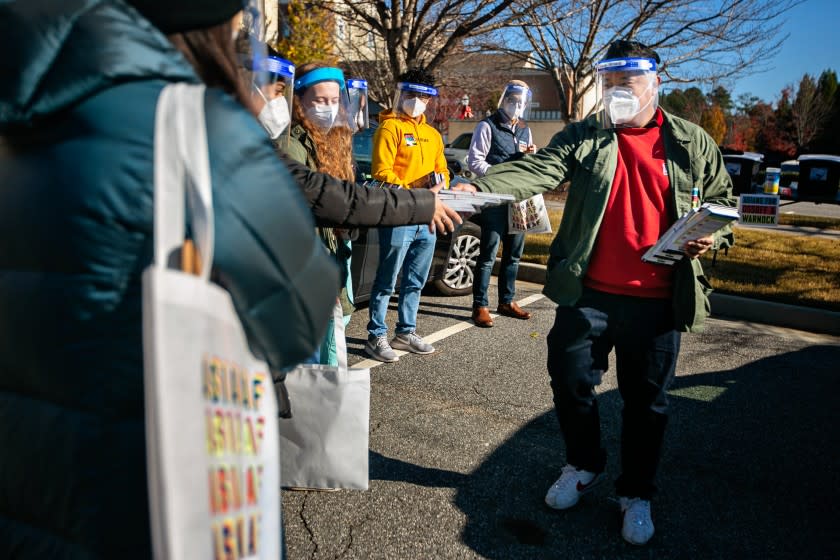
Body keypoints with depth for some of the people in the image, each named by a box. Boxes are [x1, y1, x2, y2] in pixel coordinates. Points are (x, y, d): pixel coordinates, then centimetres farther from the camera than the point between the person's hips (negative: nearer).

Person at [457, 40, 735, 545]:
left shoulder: (693, 143, 4)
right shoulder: (584, 137, 1)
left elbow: (723, 200, 14)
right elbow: (536, 171, -14)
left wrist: (713, 235, -9)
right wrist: (478, 188, -32)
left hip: (658, 300, 0)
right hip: (588, 293, 1)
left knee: (647, 400, 11)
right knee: (571, 383, 10)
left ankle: (638, 493, 32)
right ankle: (584, 466, 37)